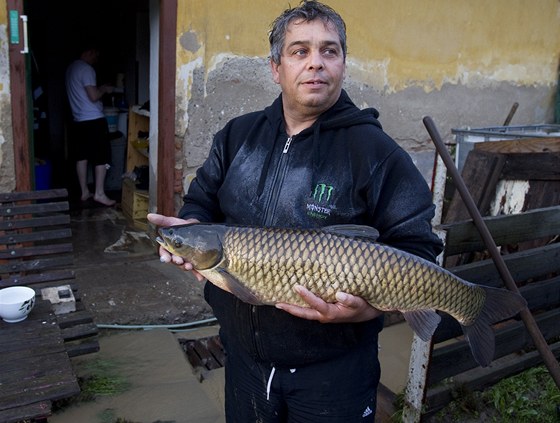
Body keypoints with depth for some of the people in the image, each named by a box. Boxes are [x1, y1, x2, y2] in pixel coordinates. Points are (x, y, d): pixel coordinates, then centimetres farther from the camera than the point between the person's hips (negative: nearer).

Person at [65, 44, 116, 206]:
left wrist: (99, 89, 18)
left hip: (78, 120, 9)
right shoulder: (86, 69, -14)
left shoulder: (71, 68, 15)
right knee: (101, 157, -3)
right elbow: (93, 96, -19)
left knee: (81, 157, 10)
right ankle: (99, 193, -1)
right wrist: (104, 89, -1)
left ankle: (84, 192, 17)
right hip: (94, 120, -9)